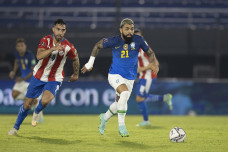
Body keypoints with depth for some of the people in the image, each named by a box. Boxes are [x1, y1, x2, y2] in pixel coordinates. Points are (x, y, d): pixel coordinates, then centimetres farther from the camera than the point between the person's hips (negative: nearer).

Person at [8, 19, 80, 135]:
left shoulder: (68, 47, -14)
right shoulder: (46, 40, -13)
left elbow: (75, 59, 7)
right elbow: (39, 56, -29)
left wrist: (76, 74, 18)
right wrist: (52, 49, -42)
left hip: (54, 80, -2)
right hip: (38, 76, 2)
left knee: (45, 100, -30)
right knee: (27, 104, 6)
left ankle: (37, 112, 6)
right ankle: (16, 127, 28)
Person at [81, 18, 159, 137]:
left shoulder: (138, 40, -9)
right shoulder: (114, 41, -14)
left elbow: (150, 52, 5)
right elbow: (98, 46, 3)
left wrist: (153, 64, -15)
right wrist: (90, 63, 5)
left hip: (130, 78, 4)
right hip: (115, 75, -4)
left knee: (120, 103, 11)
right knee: (125, 92, -31)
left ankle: (105, 117, 44)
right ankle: (121, 126, -23)